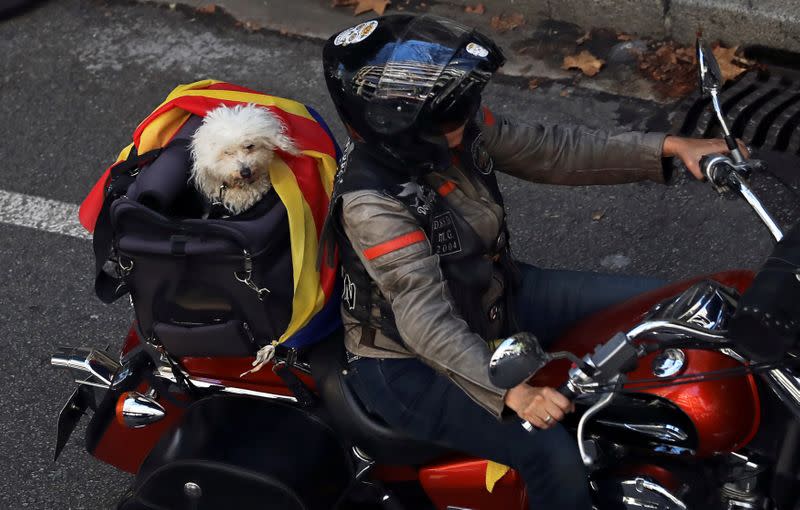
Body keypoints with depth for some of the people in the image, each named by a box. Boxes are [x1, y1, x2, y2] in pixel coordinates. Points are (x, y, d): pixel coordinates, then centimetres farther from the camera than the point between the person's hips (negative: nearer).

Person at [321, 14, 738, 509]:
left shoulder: (458, 129, -11)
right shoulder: (372, 203, -32)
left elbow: (551, 152, -3)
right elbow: (424, 318, -38)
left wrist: (669, 147, -8)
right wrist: (507, 389, -51)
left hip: (491, 297, 8)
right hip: (410, 363, -8)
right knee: (554, 454, -26)